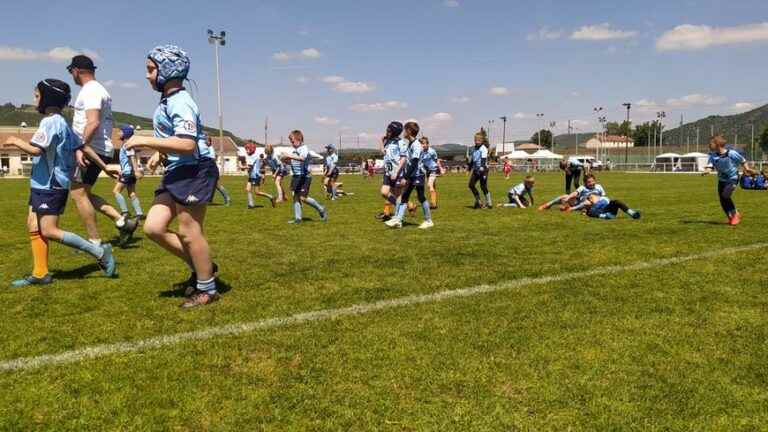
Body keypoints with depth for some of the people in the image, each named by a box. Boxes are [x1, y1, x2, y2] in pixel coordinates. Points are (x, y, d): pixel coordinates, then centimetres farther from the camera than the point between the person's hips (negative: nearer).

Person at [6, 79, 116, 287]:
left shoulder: (50, 122, -15)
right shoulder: (62, 123, 15)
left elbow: (35, 149, -24)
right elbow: (81, 148, 13)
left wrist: (16, 142, -7)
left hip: (50, 186, -10)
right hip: (43, 185, 10)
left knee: (49, 231, -8)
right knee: (33, 226, 11)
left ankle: (99, 252, -7)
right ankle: (40, 273, 15)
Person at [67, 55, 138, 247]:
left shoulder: (90, 90, -12)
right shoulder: (97, 89, 20)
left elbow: (93, 123, -25)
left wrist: (81, 147, -26)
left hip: (92, 150, -10)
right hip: (100, 150, 10)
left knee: (78, 194, -6)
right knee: (82, 193, 14)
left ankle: (95, 243, -3)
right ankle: (122, 222, 6)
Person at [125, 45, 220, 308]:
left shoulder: (181, 102, -15)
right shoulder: (166, 101, 15)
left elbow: (187, 144, -27)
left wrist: (145, 141, -22)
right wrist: (159, 154, 15)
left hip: (195, 171, -10)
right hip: (176, 172, 10)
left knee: (189, 232, -2)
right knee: (153, 228, 6)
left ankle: (208, 289, 14)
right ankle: (201, 267, 20)